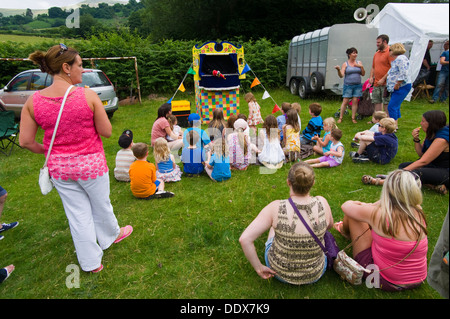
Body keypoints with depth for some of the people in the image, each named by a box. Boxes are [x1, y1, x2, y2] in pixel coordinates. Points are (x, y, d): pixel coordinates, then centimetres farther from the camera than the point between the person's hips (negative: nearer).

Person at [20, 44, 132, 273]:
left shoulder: (33, 101, -6)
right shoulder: (88, 95, -18)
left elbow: (25, 141, -3)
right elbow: (106, 132, -12)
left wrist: (47, 151, 15)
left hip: (59, 168, 4)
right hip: (91, 164, -3)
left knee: (77, 214, 17)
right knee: (101, 205, 22)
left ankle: (91, 262, 31)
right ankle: (111, 235, 50)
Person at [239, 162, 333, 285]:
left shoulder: (276, 208, -28)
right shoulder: (322, 203, -22)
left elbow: (244, 239, -28)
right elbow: (330, 225, 1)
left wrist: (259, 268, -14)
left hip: (279, 272, -1)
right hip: (315, 275, 2)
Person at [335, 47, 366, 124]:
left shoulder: (359, 63, 9)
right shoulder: (345, 64, 0)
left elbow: (363, 74, 9)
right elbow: (341, 75, -10)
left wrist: (361, 67, -6)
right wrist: (338, 70, -28)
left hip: (357, 86, 3)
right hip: (348, 85, -3)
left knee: (355, 101, 1)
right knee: (345, 101, -5)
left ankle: (353, 118, 8)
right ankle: (340, 118, 2)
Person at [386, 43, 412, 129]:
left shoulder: (401, 58, -15)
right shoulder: (395, 60, 18)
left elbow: (404, 74, -24)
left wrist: (397, 85, -20)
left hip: (402, 87, -11)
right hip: (396, 88, 11)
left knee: (392, 106, -13)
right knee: (395, 106, 15)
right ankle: (395, 124, 24)